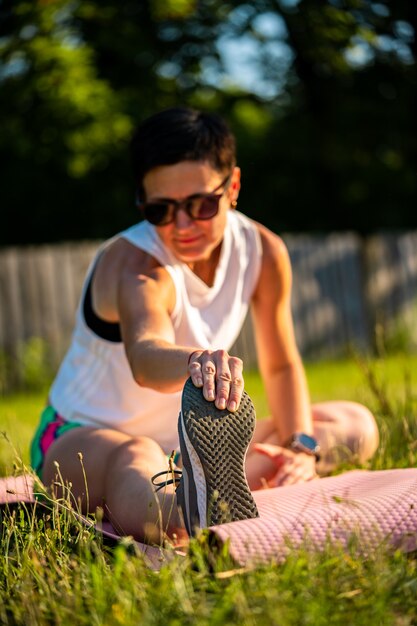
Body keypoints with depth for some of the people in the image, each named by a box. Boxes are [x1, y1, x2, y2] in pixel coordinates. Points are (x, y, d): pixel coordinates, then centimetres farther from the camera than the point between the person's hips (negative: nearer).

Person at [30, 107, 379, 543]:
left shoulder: (263, 252, -9)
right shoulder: (135, 263, -27)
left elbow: (281, 365, 4)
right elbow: (144, 357, -51)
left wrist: (301, 446, -13)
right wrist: (197, 362, -74)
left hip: (190, 442, 7)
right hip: (84, 440, -7)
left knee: (353, 426, -3)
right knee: (135, 458, -42)